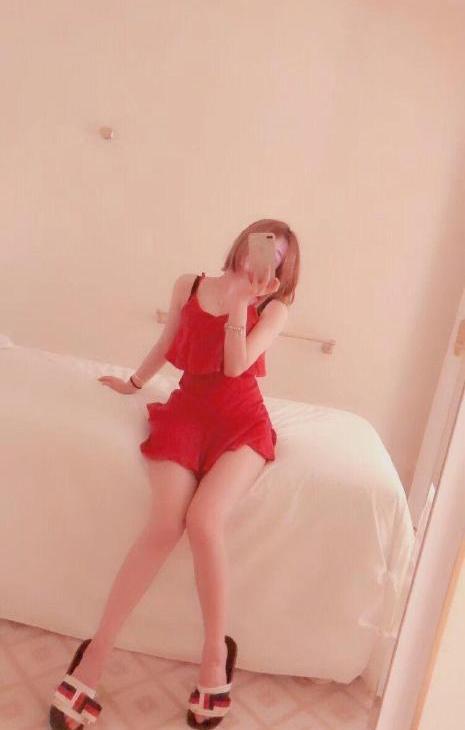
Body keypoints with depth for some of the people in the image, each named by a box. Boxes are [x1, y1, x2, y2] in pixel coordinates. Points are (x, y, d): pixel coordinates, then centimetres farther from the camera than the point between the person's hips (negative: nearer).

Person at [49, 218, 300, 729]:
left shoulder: (273, 308, 3)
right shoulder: (189, 285, 8)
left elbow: (236, 365, -11)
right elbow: (165, 345, 22)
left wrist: (240, 301, -13)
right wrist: (134, 382, 33)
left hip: (242, 418, -1)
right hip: (187, 409, 1)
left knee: (203, 519, -27)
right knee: (166, 523, -23)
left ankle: (216, 655, -9)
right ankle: (96, 653, -11)